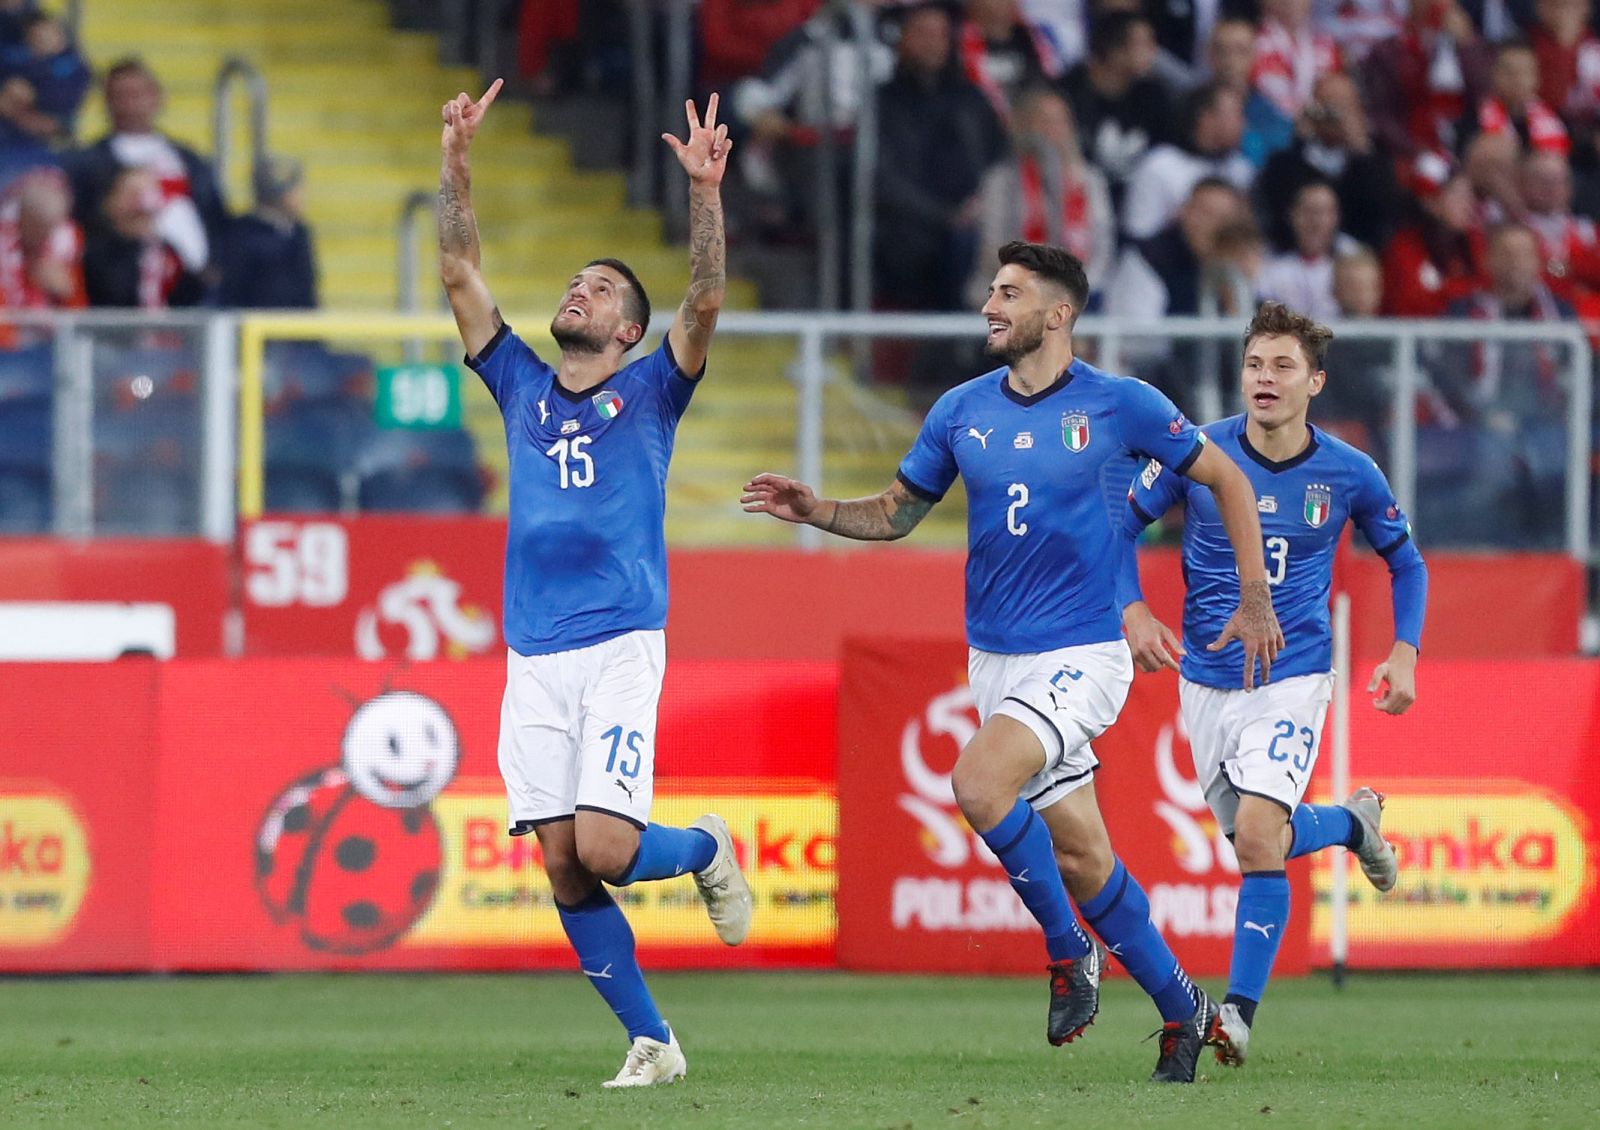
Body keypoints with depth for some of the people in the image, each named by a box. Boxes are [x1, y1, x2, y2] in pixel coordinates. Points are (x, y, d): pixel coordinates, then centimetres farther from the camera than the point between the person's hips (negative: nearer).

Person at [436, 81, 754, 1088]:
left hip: (621, 650, -4)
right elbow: (460, 274, 13)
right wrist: (456, 162, 4)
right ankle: (651, 1043, 7)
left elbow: (706, 303, -8)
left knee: (604, 849, -17)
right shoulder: (522, 386, 17)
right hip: (534, 659, 4)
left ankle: (708, 851, 15)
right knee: (564, 869, -3)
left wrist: (705, 192, -19)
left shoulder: (648, 393, 7)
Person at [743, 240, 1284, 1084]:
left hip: (1080, 657, -5)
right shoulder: (961, 411, 6)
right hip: (995, 659, 5)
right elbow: (896, 513, 14)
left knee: (978, 779, -27)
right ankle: (1181, 1007, 20)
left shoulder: (1120, 405, -6)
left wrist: (1254, 598, 0)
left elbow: (1224, 478, 4)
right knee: (1079, 856, 5)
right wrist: (817, 511, -5)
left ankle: (1067, 950, -8)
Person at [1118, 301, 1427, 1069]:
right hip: (1206, 680, 3)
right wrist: (1133, 611, -11)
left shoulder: (1348, 474, -6)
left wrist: (1404, 654, -3)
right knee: (1256, 840, 11)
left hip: (1293, 678, -3)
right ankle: (1354, 822, 44)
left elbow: (1405, 561, 10)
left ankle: (1239, 1010, -10)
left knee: (1258, 837, -20)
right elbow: (1120, 525, 4)